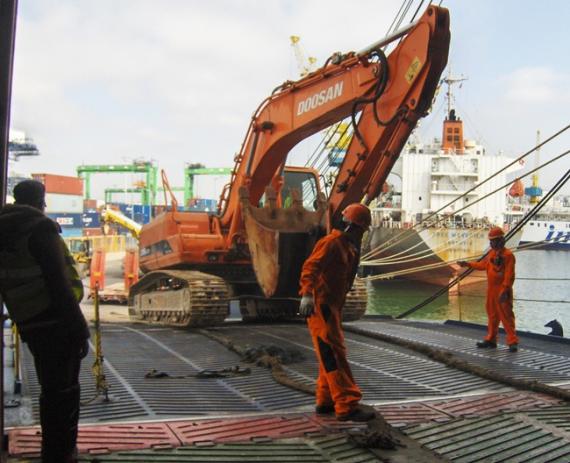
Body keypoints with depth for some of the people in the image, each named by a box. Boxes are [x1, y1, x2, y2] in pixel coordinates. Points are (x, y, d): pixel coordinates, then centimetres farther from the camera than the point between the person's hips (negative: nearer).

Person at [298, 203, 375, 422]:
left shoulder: (350, 247, 18)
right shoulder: (332, 242, -13)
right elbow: (311, 266, -27)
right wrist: (307, 294, -41)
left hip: (333, 305, 10)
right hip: (319, 305, -10)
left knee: (331, 353, 14)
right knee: (334, 353, -11)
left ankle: (325, 401, 23)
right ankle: (347, 405, -12)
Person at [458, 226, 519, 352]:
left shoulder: (508, 255, -14)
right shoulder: (492, 253, 12)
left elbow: (509, 275, -18)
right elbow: (482, 264, 27)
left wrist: (505, 290, -23)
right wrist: (467, 264, 27)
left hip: (502, 291, -9)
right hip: (491, 290, 9)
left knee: (506, 316, -8)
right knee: (492, 315, 15)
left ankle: (513, 342, -6)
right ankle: (490, 340, 24)